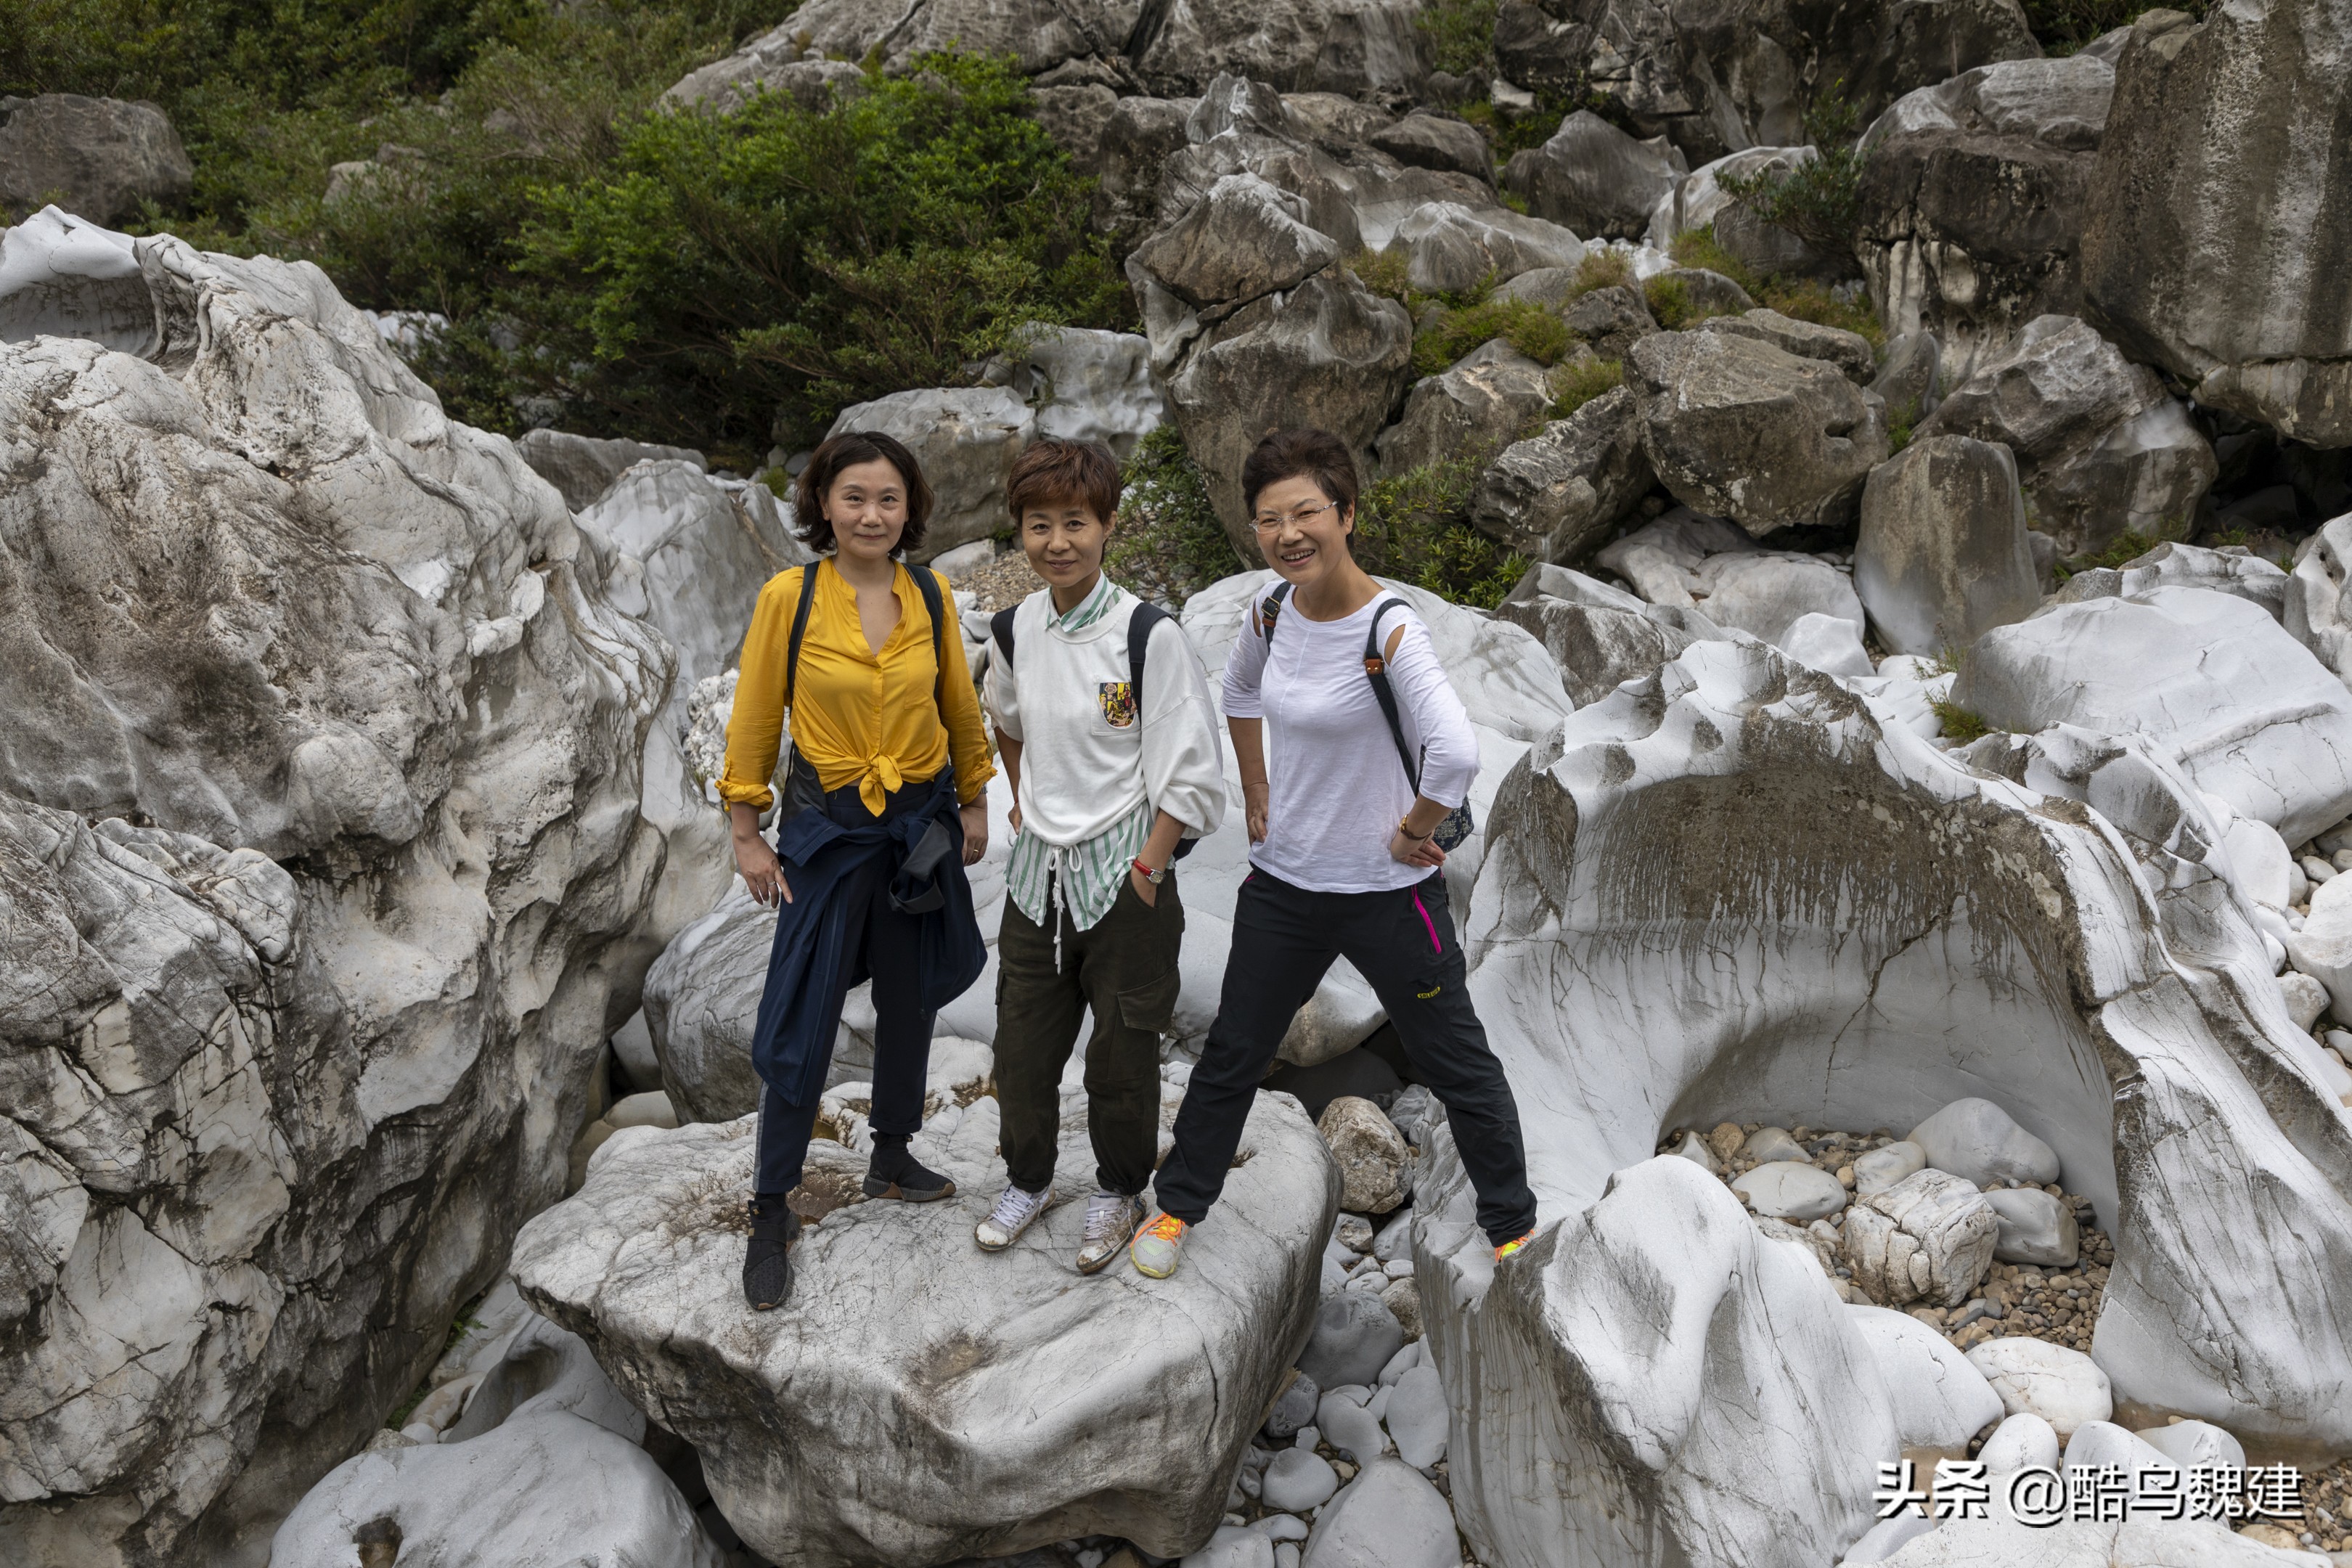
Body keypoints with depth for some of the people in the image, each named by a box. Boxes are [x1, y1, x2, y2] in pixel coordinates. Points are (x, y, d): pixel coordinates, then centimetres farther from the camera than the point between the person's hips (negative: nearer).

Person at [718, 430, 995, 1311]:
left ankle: (892, 1160, 36)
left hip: (920, 823, 4)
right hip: (828, 828, -3)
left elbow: (960, 710, 10)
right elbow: (753, 721, -5)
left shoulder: (930, 598, -1)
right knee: (801, 1022, -2)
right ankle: (771, 1212, 11)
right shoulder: (788, 597, -10)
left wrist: (974, 805, 13)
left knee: (909, 1001, 16)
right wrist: (748, 837, -4)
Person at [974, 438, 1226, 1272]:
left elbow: (1191, 773, -14)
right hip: (1037, 868, 5)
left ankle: (1118, 1192, 33)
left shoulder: (1149, 635, -17)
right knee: (1021, 1042, 14)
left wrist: (1146, 871, -13)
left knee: (1121, 1049, 10)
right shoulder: (1016, 629, 0)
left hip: (1124, 874, -5)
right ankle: (1027, 1179, 38)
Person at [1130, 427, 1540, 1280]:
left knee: (1457, 1066, 10)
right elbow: (1239, 690, 20)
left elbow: (1456, 754, -35)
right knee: (1233, 1051, 17)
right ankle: (1178, 1206, 36)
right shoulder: (1271, 616, -3)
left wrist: (1413, 834, -20)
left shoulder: (1391, 631, -23)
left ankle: (1514, 1226, 30)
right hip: (1282, 883, 5)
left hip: (1388, 894, -5)